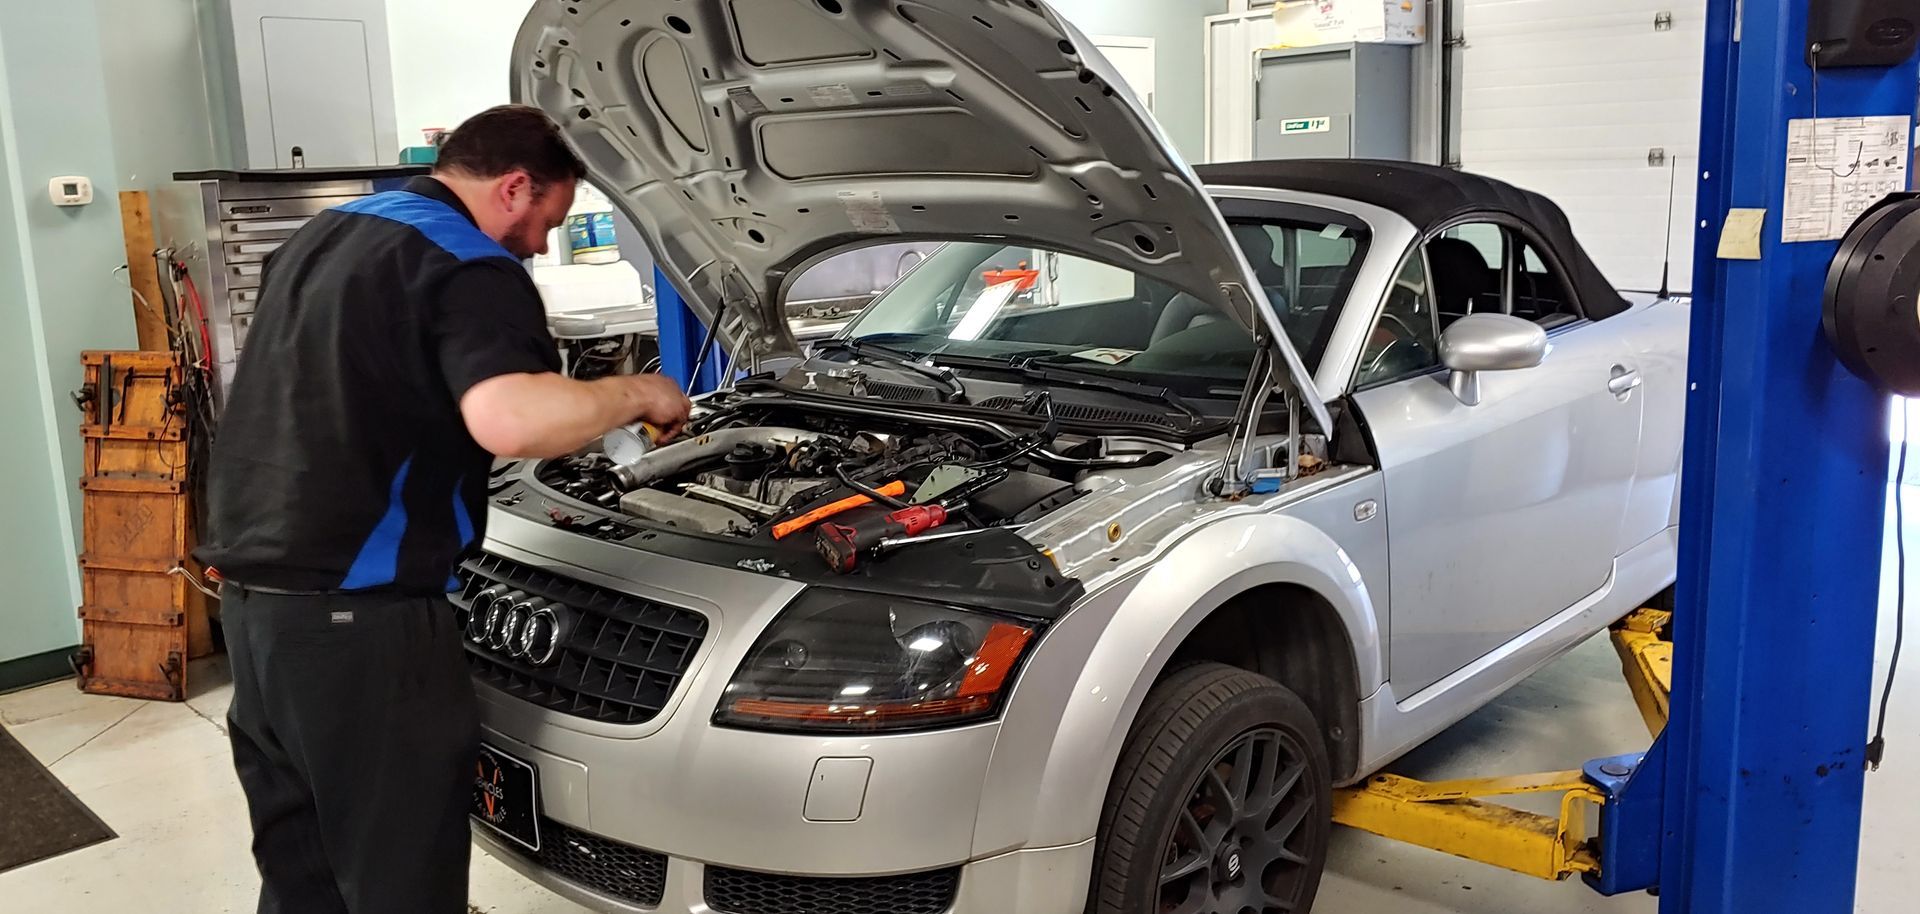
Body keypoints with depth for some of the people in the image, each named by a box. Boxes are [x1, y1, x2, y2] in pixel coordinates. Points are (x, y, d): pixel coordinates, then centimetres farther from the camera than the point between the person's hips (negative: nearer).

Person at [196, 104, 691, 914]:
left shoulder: (320, 235, 18)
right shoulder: (470, 268, -12)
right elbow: (509, 420, -31)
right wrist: (636, 393, -15)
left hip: (252, 591, 9)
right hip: (356, 615, -9)